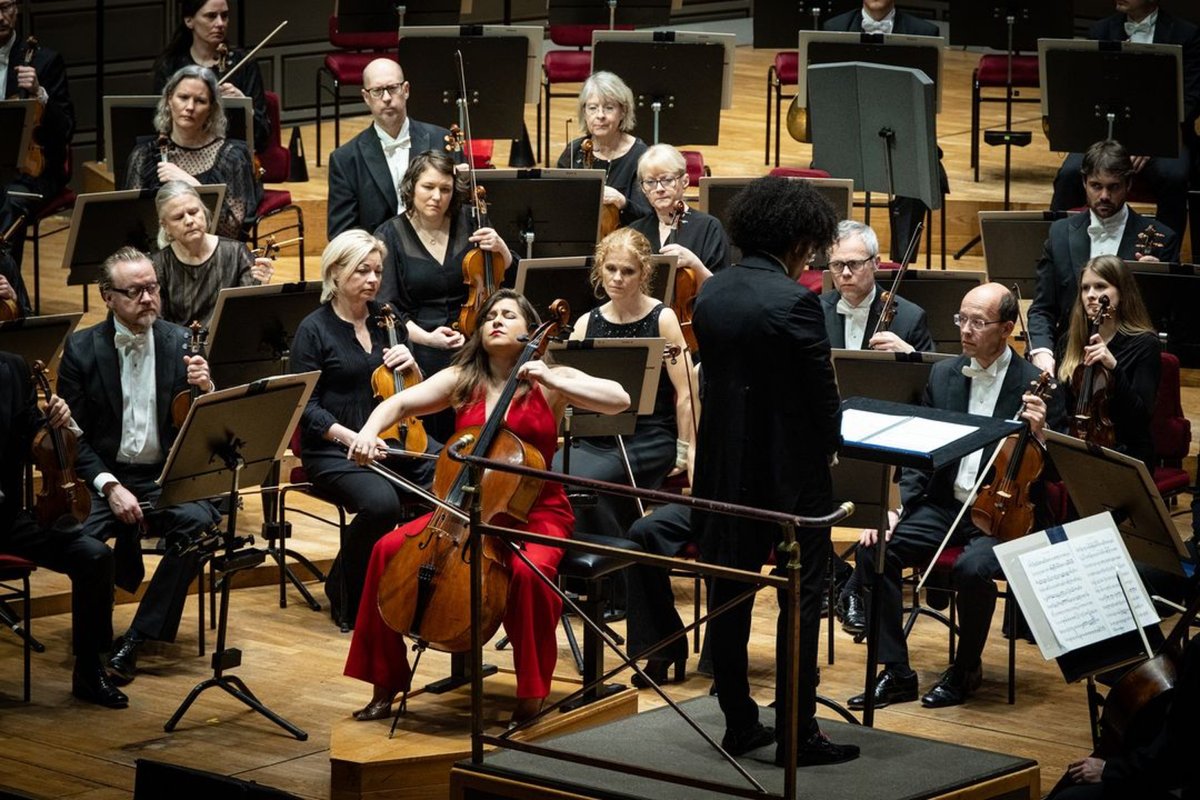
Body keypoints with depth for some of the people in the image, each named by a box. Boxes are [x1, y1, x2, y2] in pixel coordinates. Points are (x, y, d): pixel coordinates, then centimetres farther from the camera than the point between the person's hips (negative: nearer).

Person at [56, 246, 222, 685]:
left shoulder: (181, 342, 4)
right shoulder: (81, 348, 0)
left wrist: (205, 388, -19)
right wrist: (108, 486, -17)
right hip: (106, 476, -1)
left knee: (199, 522, -32)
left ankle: (135, 640, -20)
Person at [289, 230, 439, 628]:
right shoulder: (314, 330, -3)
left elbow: (416, 395, 18)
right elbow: (305, 406, -7)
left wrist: (410, 366, -4)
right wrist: (350, 437, -20)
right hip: (333, 448, -5)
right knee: (381, 502, -35)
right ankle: (345, 592, -9)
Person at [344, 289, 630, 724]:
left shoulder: (551, 381, 0)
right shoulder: (461, 380, 9)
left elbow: (619, 399, -12)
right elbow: (399, 403, -1)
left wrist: (553, 382, -21)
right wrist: (371, 430, -22)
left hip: (536, 512, -4)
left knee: (528, 571, -36)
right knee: (388, 549, -16)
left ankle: (531, 693, -16)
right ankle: (386, 682, -4)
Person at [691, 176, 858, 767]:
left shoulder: (711, 294, 3)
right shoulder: (793, 302, -18)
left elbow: (714, 373, 9)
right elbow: (822, 392, -14)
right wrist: (829, 444, 4)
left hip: (724, 465, 7)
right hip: (790, 471, -7)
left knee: (729, 596, 10)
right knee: (800, 601, 1)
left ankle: (739, 724, 17)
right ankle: (798, 734, 2)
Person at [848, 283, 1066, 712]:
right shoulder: (943, 374, 8)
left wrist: (1039, 434, -27)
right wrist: (895, 508, -3)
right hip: (944, 506, 5)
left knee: (972, 568, -34)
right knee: (873, 549, -18)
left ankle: (966, 668, -6)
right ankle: (896, 673, -8)